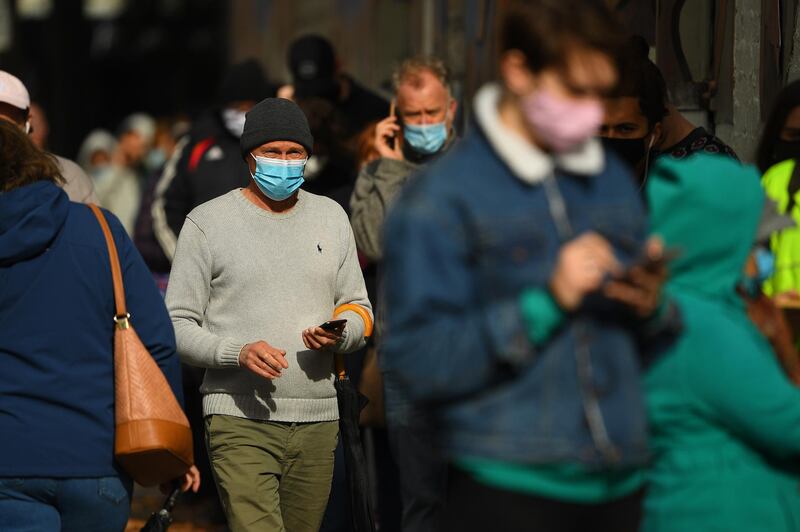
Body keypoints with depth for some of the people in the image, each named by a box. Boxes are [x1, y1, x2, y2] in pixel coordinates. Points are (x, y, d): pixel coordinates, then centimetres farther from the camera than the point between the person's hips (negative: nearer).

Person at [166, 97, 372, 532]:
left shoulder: (331, 218, 14)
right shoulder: (207, 222, 1)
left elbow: (359, 309, 20)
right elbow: (177, 325, -1)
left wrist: (339, 335, -5)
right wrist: (238, 352, -18)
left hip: (317, 420, 5)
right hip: (241, 419, -4)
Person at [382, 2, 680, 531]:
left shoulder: (614, 179, 12)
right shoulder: (442, 196, -6)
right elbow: (417, 363, -14)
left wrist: (652, 307, -4)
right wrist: (546, 303, -20)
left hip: (621, 486, 5)